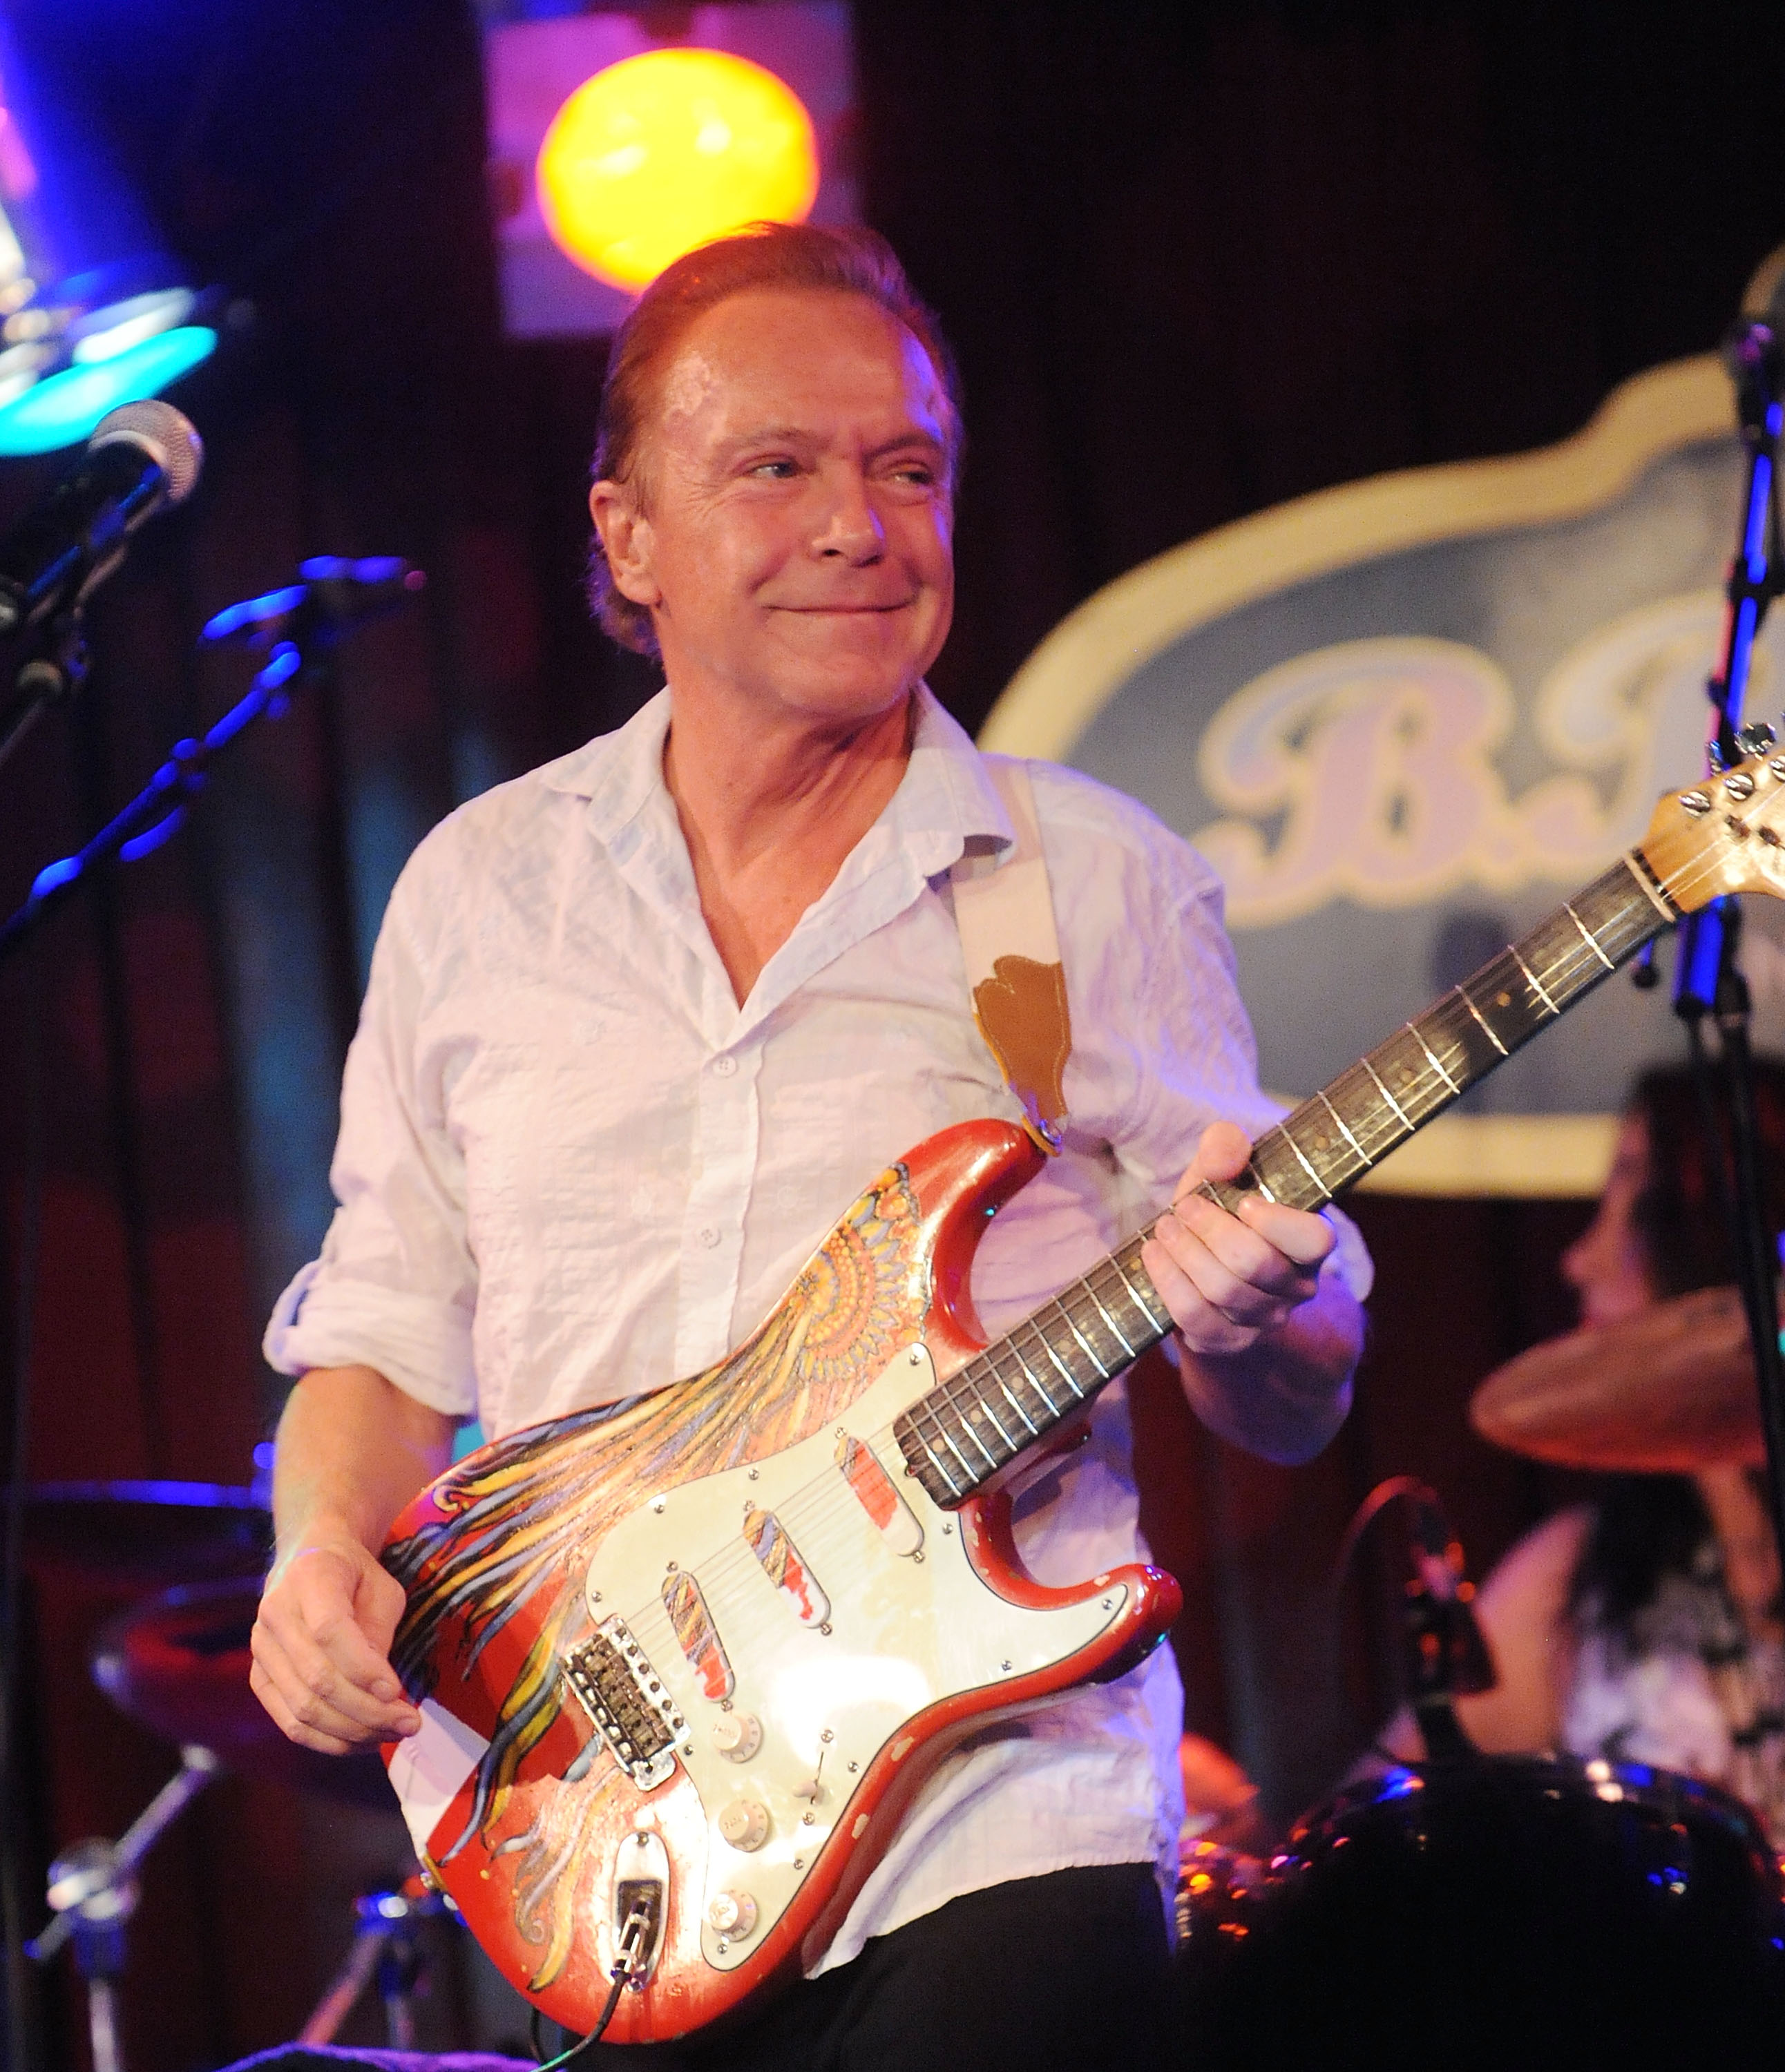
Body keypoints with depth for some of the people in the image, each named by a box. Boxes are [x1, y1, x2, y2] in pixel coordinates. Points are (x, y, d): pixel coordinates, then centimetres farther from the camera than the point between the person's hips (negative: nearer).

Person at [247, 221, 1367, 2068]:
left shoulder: (1102, 884, 3)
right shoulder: (480, 890, 11)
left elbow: (1294, 1412, 4)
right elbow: (385, 1330, 17)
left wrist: (1245, 1319, -19)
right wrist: (326, 1549, -4)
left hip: (993, 1800, -2)